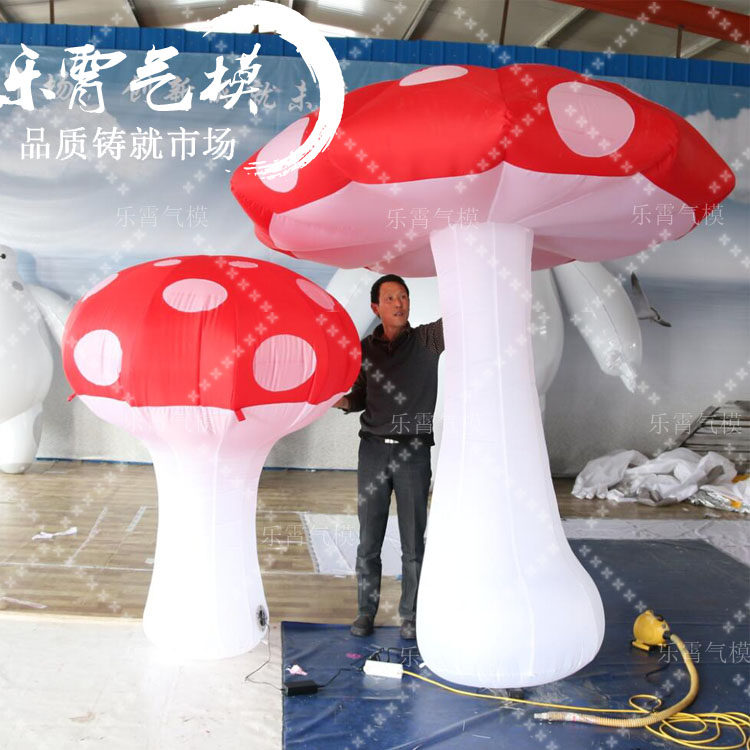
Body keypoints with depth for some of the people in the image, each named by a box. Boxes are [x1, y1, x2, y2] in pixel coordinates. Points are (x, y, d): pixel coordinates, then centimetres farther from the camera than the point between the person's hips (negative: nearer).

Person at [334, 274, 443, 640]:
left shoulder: (427, 339, 1)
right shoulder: (365, 348, 8)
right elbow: (360, 397, 14)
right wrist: (341, 401, -6)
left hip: (414, 451, -2)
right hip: (373, 448, 2)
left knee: (413, 541, 4)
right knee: (369, 539, 6)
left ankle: (411, 614, 18)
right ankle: (366, 610, 20)